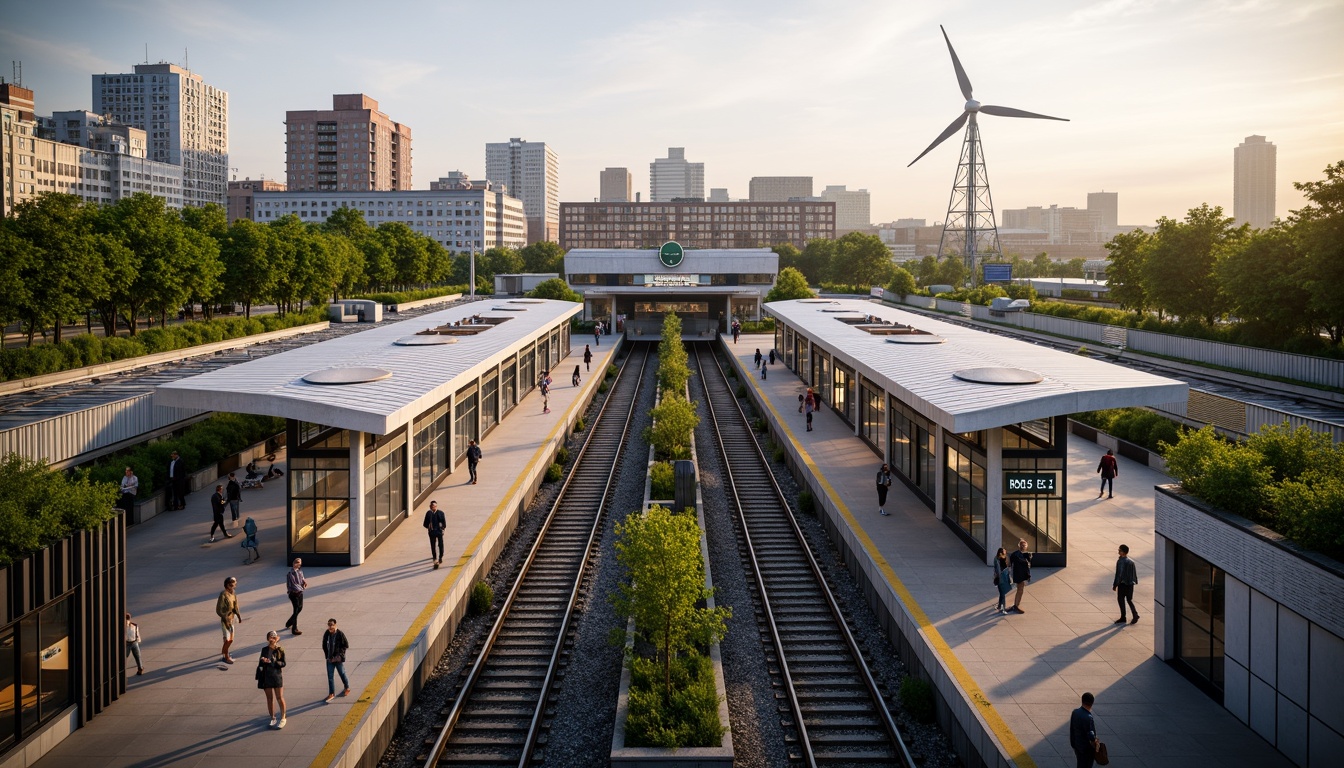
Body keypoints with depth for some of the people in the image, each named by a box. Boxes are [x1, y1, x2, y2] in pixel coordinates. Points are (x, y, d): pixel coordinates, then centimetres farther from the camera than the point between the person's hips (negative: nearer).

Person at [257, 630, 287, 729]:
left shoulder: (280, 650, -5)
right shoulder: (264, 650, 2)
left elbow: (283, 663, -11)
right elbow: (261, 664, 7)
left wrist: (271, 662, -22)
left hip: (277, 676, -3)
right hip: (266, 677, 3)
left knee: (279, 698, 3)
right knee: (269, 698, 11)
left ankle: (282, 718, 15)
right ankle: (272, 719, 22)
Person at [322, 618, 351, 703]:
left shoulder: (340, 634, -18)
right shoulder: (326, 634, -6)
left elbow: (346, 645, -11)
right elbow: (324, 646, 6)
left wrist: (339, 655, -17)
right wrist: (327, 656, -2)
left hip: (338, 659, -3)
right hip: (330, 659, 3)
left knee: (342, 674, 13)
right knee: (330, 676, 5)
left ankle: (347, 688, 36)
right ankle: (331, 694, 15)